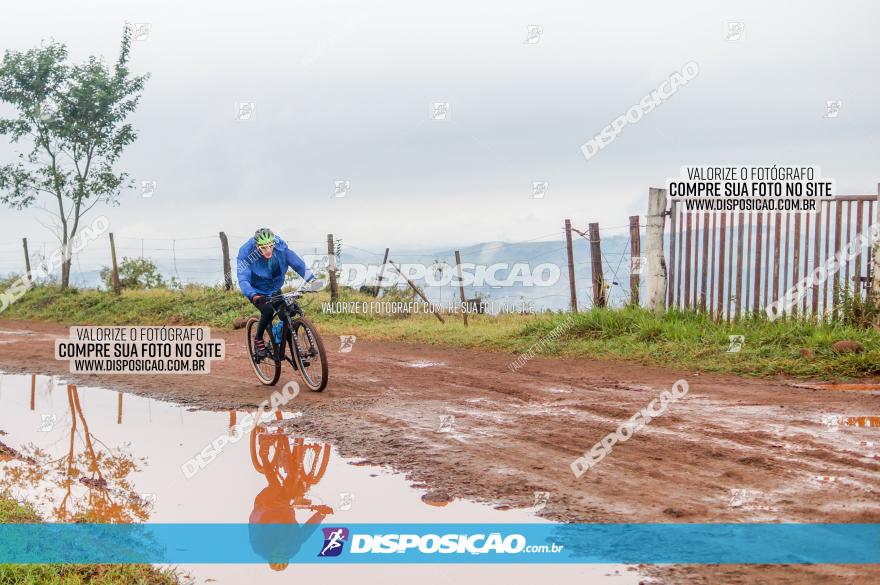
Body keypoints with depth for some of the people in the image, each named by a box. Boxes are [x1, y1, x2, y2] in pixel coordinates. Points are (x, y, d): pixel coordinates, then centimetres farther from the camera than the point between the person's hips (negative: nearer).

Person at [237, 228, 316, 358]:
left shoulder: (280, 247, -23)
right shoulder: (247, 253, -31)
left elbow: (297, 263, -22)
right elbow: (243, 279, -38)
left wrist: (311, 279, -36)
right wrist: (253, 295, -55)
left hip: (275, 290, 4)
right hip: (257, 292, -4)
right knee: (268, 311, -30)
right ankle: (258, 340, -5)